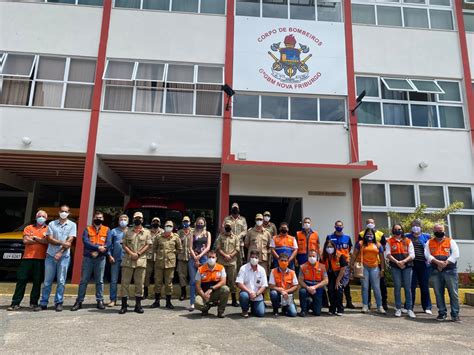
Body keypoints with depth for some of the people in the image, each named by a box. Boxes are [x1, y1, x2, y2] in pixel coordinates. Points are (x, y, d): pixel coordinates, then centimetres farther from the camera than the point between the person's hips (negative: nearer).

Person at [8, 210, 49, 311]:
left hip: (41, 259, -1)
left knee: (37, 282, 2)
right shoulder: (28, 228, 14)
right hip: (27, 258, 1)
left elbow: (48, 241, -9)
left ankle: (33, 303, 10)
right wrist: (41, 240, -5)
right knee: (21, 280, 1)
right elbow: (25, 240, -2)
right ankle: (15, 303, 8)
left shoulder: (48, 229, 9)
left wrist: (34, 238, -9)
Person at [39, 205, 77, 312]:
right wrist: (62, 243, -13)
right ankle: (43, 303, 14)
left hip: (64, 256, -1)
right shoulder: (52, 224, 7)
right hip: (50, 255, 1)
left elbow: (69, 241, -4)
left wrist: (60, 252, -12)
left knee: (61, 281, 2)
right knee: (47, 281, 6)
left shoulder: (72, 225, 4)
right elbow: (49, 239, -1)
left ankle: (58, 302, 9)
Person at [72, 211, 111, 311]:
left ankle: (100, 301, 12)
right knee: (84, 280, 2)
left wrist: (97, 252, -15)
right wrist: (98, 247, -20)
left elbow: (108, 244, -4)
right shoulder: (87, 229, 6)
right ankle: (79, 301, 9)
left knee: (99, 280, 6)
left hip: (100, 258, 0)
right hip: (88, 258, 0)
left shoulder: (106, 230, 7)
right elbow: (86, 242, -10)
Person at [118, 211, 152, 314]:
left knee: (139, 283, 4)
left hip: (141, 260, 0)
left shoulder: (147, 232, 8)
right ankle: (124, 305, 8)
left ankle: (138, 304, 13)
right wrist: (131, 253, -11)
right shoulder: (128, 232, 11)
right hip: (128, 260, 1)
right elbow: (124, 244, 4)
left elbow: (148, 245, 1)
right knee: (125, 282, 0)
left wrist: (138, 254, -11)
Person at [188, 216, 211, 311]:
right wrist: (195, 259, -7)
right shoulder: (193, 234, 11)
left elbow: (208, 247, 2)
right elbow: (190, 248, 3)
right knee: (193, 281, -5)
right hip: (193, 258, 0)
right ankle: (192, 303, -4)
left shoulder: (207, 234, 12)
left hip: (204, 258, 0)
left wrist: (200, 256, -9)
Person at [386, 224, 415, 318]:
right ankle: (398, 309, 8)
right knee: (397, 287, 1)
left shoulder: (408, 241, 10)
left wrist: (403, 261, -13)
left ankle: (409, 309, 6)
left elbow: (412, 255, 2)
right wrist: (397, 262, -13)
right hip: (395, 267, -1)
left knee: (408, 288, 1)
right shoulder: (389, 241, 7)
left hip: (407, 266, 1)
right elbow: (388, 254, -1)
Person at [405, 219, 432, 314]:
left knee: (424, 286, 7)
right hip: (412, 264, 0)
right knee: (411, 286, 2)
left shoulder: (426, 237, 7)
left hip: (423, 264, 0)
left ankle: (427, 307, 17)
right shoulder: (407, 237, 9)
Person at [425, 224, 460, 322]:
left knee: (453, 293, -2)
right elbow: (427, 255, -2)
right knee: (438, 293, 6)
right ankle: (442, 313, 15)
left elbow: (455, 255, -5)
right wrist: (437, 262, -17)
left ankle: (455, 314, 7)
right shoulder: (429, 243, 11)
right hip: (435, 271, 2)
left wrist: (445, 263, -15)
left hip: (450, 270, -2)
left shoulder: (450, 241, 7)